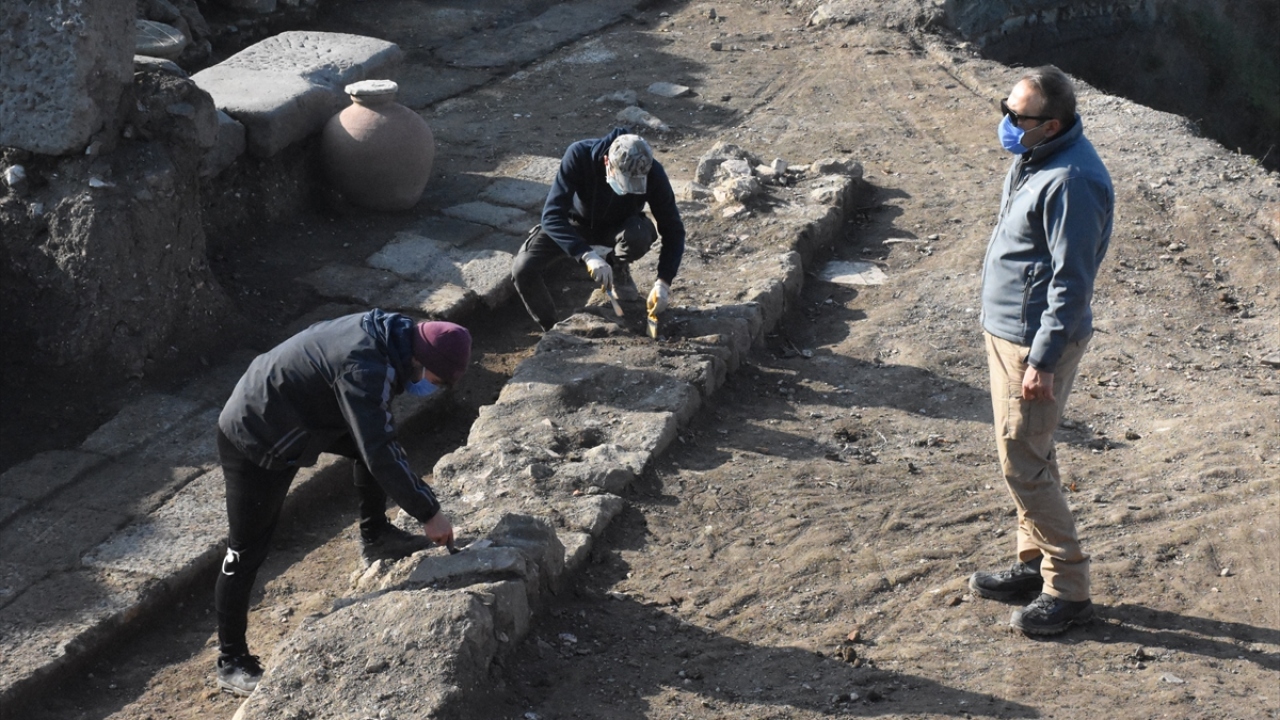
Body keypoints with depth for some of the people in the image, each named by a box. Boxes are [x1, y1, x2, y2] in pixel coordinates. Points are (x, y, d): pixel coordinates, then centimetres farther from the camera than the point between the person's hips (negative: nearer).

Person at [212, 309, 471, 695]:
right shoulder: (363, 370, -33)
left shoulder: (386, 332, -4)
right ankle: (231, 662, 14)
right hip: (254, 443, -9)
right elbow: (380, 456, -32)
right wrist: (429, 512, -23)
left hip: (291, 415, 9)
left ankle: (375, 536, 21)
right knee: (246, 554, 1)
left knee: (375, 439, 8)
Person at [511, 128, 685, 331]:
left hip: (618, 227, 1)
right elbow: (552, 215, -39)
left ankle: (619, 270, 0)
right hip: (576, 223, -1)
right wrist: (587, 255, -53)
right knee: (523, 269, -24)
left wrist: (663, 283, -34)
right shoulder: (579, 155, -35)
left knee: (640, 235, -36)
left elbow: (673, 230, -22)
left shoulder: (652, 174, -30)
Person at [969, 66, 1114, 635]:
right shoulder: (1034, 158, 7)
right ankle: (1035, 563, 31)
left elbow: (1071, 283, -24)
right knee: (1024, 455, 18)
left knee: (1023, 464, -5)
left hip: (1037, 341, -10)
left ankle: (1068, 589, 5)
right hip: (1006, 330, 10)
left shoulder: (1072, 182, -25)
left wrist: (1043, 362, -23)